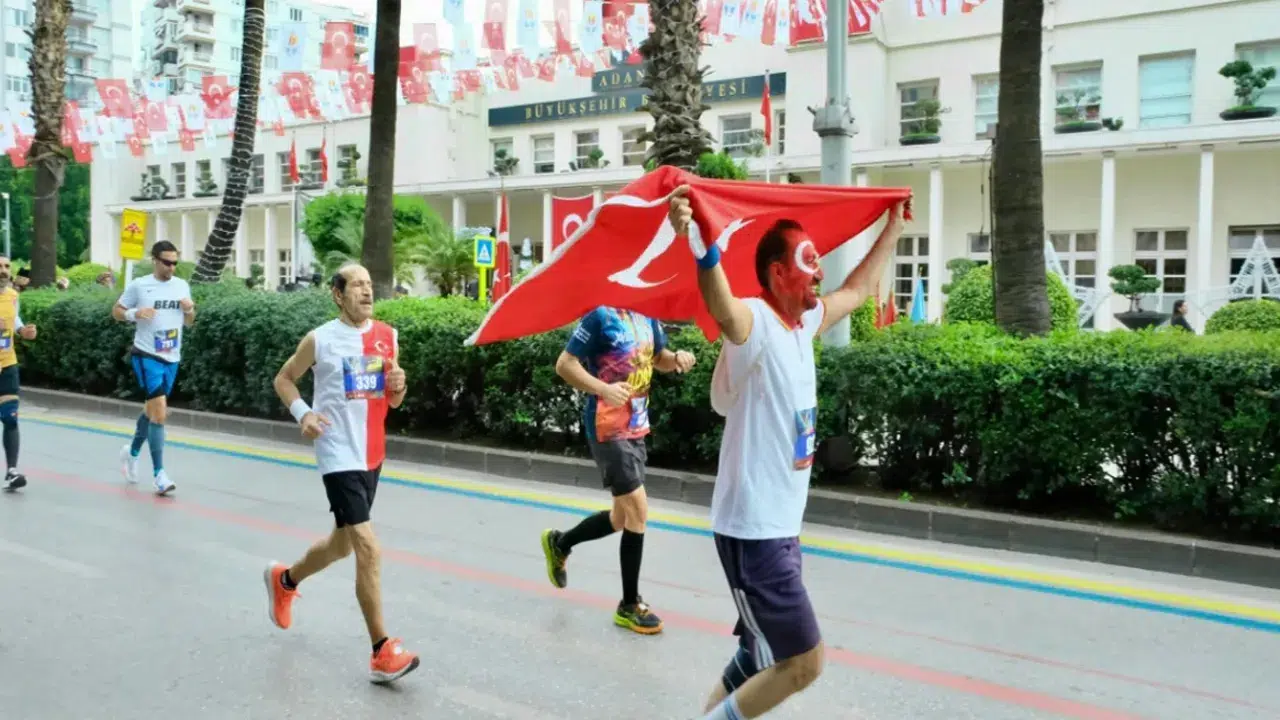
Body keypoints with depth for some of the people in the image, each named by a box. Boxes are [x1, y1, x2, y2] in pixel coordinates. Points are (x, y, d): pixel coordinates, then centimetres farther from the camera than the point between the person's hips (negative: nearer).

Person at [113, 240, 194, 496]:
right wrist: (134, 313, -17)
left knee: (152, 410, 20)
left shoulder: (182, 285, 6)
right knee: (159, 410, -15)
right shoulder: (138, 285, -6)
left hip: (172, 358, 5)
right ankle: (159, 474, -10)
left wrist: (190, 309, -7)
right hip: (146, 355, -5)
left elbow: (188, 322, 14)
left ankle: (132, 452, 44)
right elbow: (116, 311, 3)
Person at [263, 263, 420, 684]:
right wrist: (303, 414, -11)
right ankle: (382, 652, -7)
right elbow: (283, 379, 6)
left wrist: (398, 386, -10)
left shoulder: (387, 336, 5)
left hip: (372, 455, 6)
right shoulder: (319, 340, -7)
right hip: (339, 455, -6)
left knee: (343, 542, 21)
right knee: (369, 549, -14)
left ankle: (284, 579, 50)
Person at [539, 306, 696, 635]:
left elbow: (658, 358, 19)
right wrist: (603, 389, -29)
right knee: (638, 511, -8)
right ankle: (630, 605, 7)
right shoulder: (601, 314, -15)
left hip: (636, 428, 8)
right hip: (608, 430, -8)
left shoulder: (648, 315, 7)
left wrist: (677, 358, -4)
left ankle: (559, 543, 40)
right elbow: (564, 364, -15)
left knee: (623, 517, 17)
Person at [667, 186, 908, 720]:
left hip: (782, 525, 9)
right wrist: (697, 242, -63)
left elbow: (857, 290, 27)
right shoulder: (755, 322, -19)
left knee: (760, 660, 19)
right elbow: (723, 310, -44)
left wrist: (894, 226, 33)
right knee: (803, 663, -5)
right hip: (751, 530, -9)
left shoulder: (804, 322, 7)